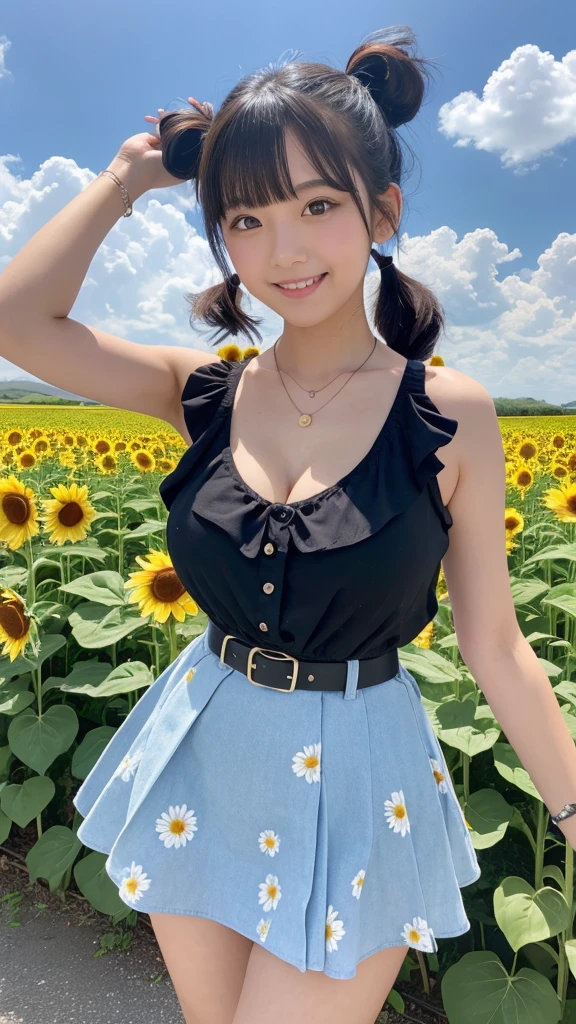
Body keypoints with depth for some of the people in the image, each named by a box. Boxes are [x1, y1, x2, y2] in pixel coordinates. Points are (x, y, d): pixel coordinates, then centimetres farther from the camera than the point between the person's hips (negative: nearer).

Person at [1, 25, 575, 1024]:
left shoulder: (450, 415, -13)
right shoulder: (205, 396, -6)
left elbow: (495, 649, -7)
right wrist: (127, 174, -5)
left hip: (356, 783, -3)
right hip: (200, 758, 4)